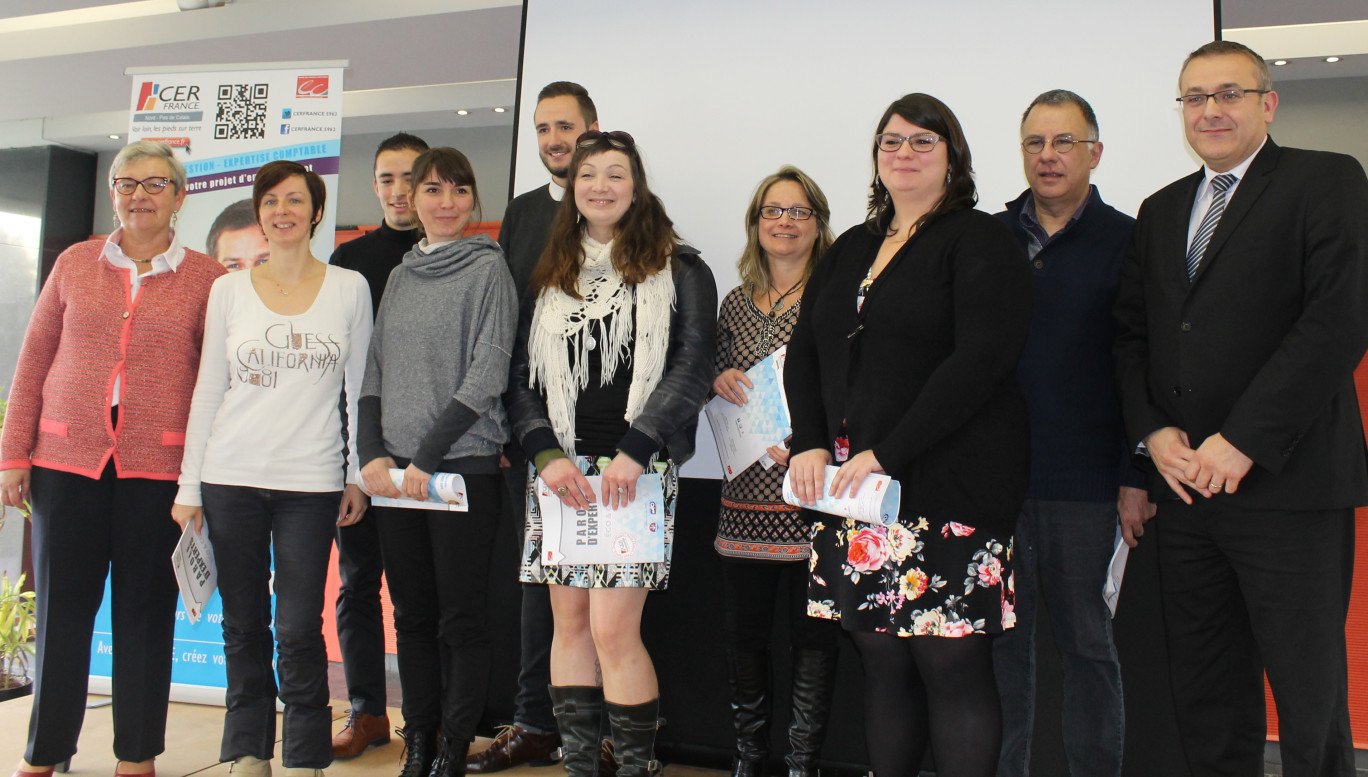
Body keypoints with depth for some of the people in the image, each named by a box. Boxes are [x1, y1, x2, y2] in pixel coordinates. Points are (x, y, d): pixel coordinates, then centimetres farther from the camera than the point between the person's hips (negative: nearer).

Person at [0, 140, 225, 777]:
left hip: (158, 467, -1)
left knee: (145, 609, 6)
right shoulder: (75, 263, 9)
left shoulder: (205, 277, 3)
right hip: (66, 459, 2)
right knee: (61, 606, 7)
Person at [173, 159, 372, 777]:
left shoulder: (349, 287, 5)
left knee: (299, 628, -2)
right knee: (243, 623, 8)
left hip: (312, 482, -2)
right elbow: (207, 391, 8)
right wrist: (188, 486, 6)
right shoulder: (229, 290, 8)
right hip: (231, 477, 2)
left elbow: (359, 388, 7)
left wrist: (359, 476, 3)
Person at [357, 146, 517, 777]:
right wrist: (373, 453, 1)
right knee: (411, 614, 11)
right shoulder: (400, 275, 15)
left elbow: (488, 374, -10)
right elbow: (375, 371, 15)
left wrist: (427, 456, -12)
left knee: (462, 617, 0)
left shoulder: (488, 268, -2)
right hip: (394, 469, 6)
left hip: (463, 465, -5)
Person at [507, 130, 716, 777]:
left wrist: (633, 452, -13)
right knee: (570, 622, 6)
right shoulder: (548, 279, 15)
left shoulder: (679, 271, 5)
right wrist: (547, 453, -5)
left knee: (614, 628, -9)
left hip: (638, 470, -4)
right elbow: (520, 377, 11)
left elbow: (692, 366, -4)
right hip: (557, 468, 4)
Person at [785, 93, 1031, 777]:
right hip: (849, 486, 5)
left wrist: (885, 454, -17)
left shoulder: (979, 241, 0)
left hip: (948, 487, -5)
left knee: (951, 663, -4)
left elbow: (982, 357, -13)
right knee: (882, 658, 9)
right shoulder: (851, 249, 19)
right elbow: (804, 350, 16)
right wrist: (810, 444, -1)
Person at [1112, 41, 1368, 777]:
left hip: (1286, 485, -5)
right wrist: (1153, 431, -3)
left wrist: (1242, 441, -16)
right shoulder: (1161, 210, 17)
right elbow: (1131, 332, 13)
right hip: (1184, 487, 5)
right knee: (1204, 698, 12)